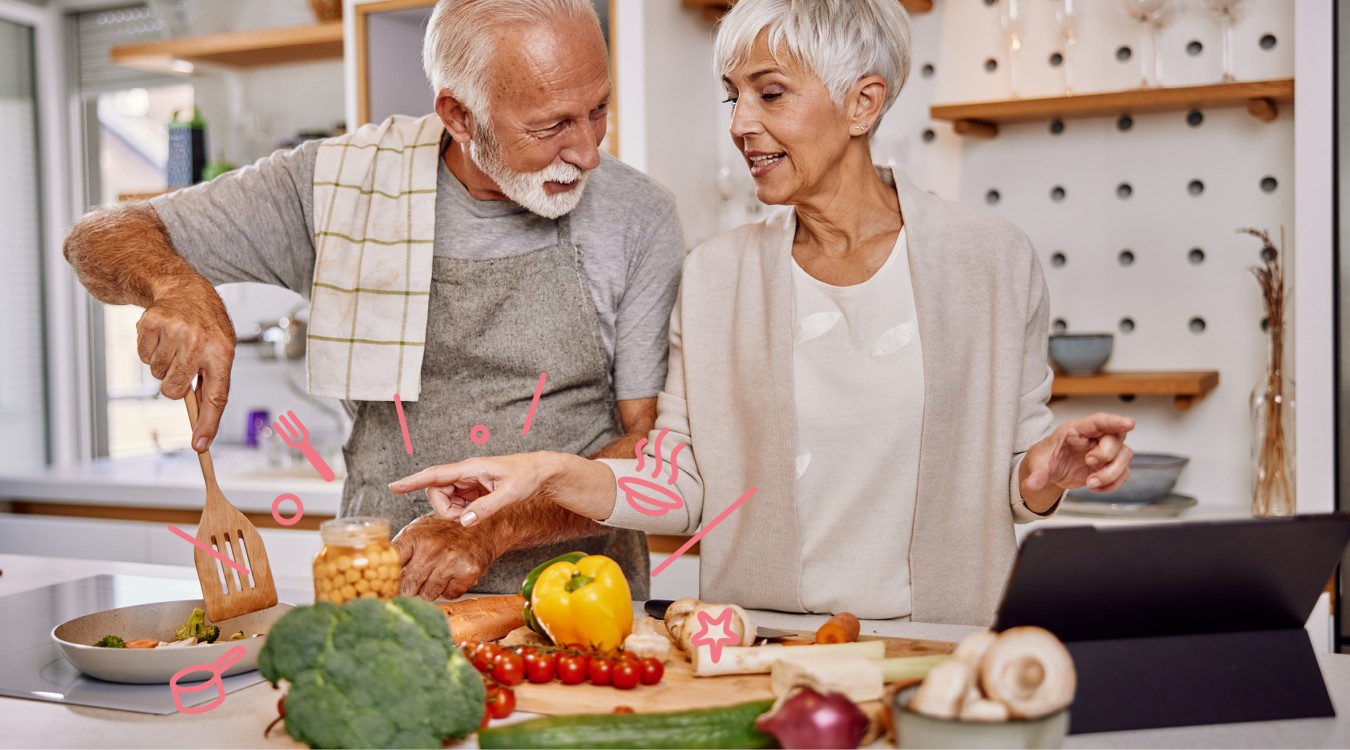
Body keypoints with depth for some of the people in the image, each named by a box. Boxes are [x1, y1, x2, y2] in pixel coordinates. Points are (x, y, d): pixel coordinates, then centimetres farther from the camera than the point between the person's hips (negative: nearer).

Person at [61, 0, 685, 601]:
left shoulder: (638, 217, -3)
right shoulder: (341, 184, -1)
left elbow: (655, 448, -3)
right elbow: (102, 237, 5)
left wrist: (489, 531, -18)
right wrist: (177, 285, -19)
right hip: (382, 599, 1)